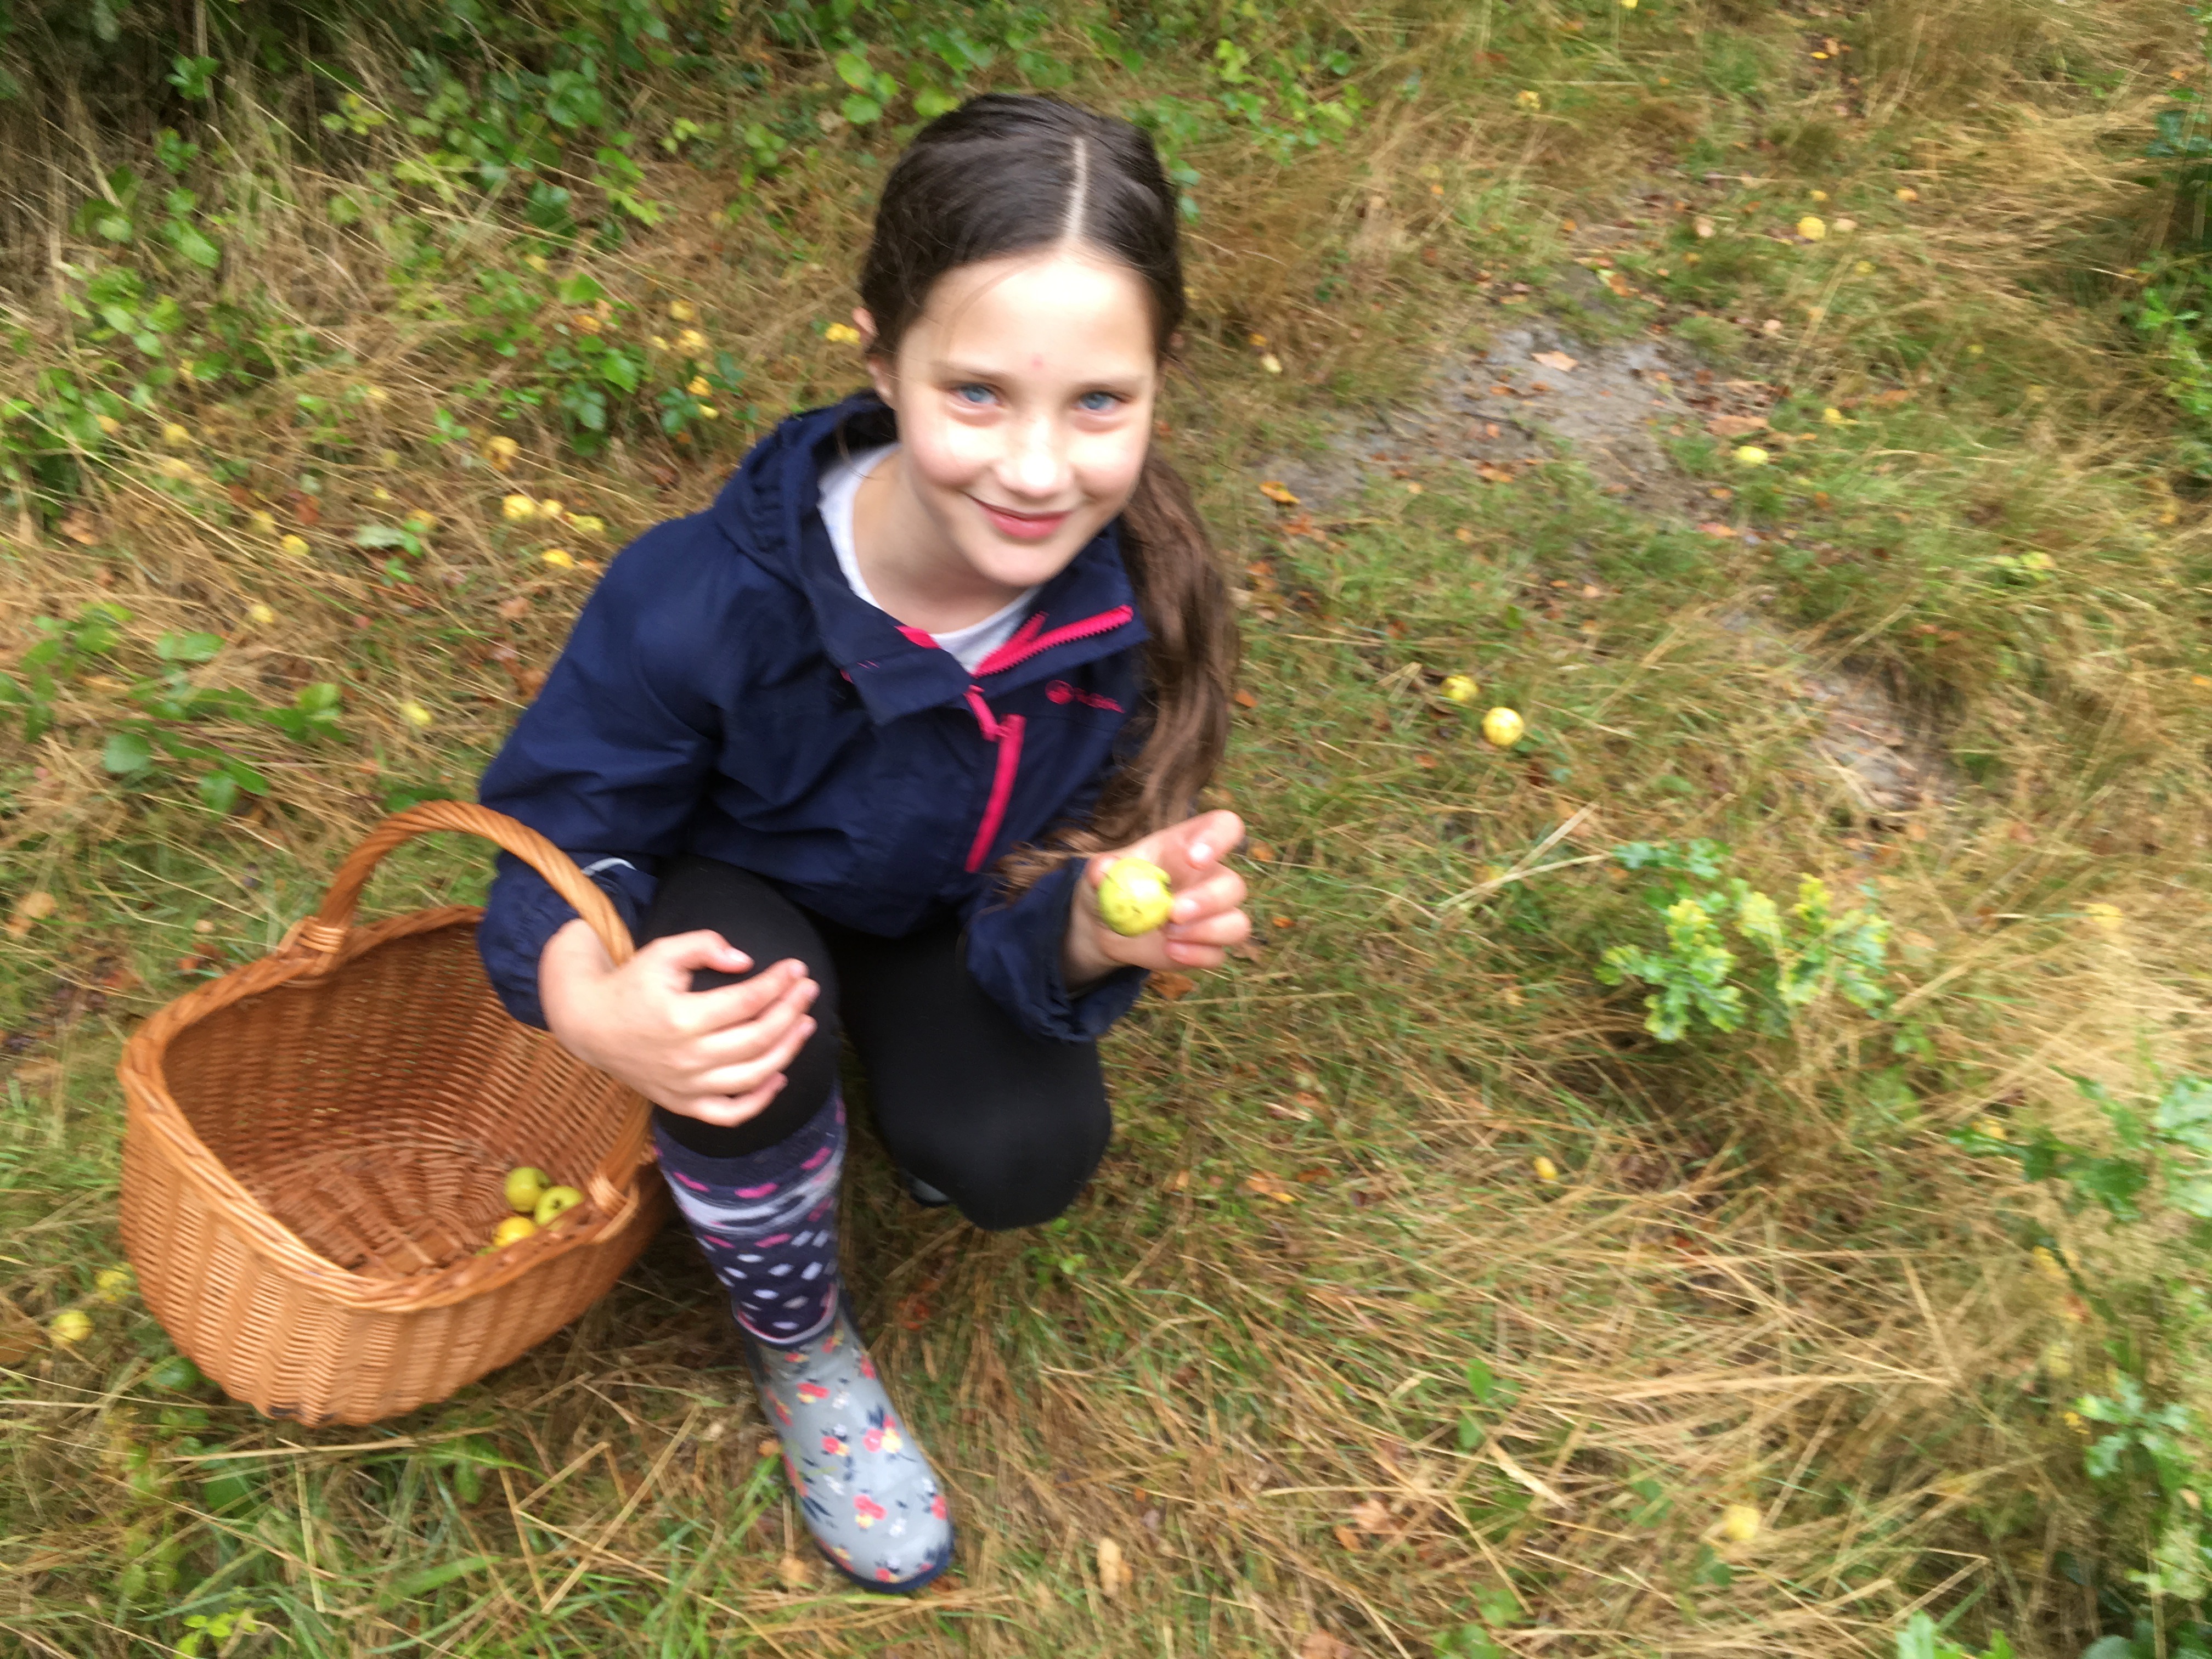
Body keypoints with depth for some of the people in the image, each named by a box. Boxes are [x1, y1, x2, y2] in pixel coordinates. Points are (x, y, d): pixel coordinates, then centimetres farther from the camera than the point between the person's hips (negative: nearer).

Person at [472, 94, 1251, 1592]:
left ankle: (887, 1061, 17)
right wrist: (589, 1000, -44)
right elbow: (568, 829, -21)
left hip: (942, 915, 2)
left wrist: (1096, 929, -47)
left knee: (1023, 1158, -23)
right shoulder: (701, 599, -37)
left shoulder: (1142, 606, -29)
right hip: (738, 898, -1)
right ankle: (801, 1347, 0)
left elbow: (1030, 906, -22)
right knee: (751, 1028, -34)